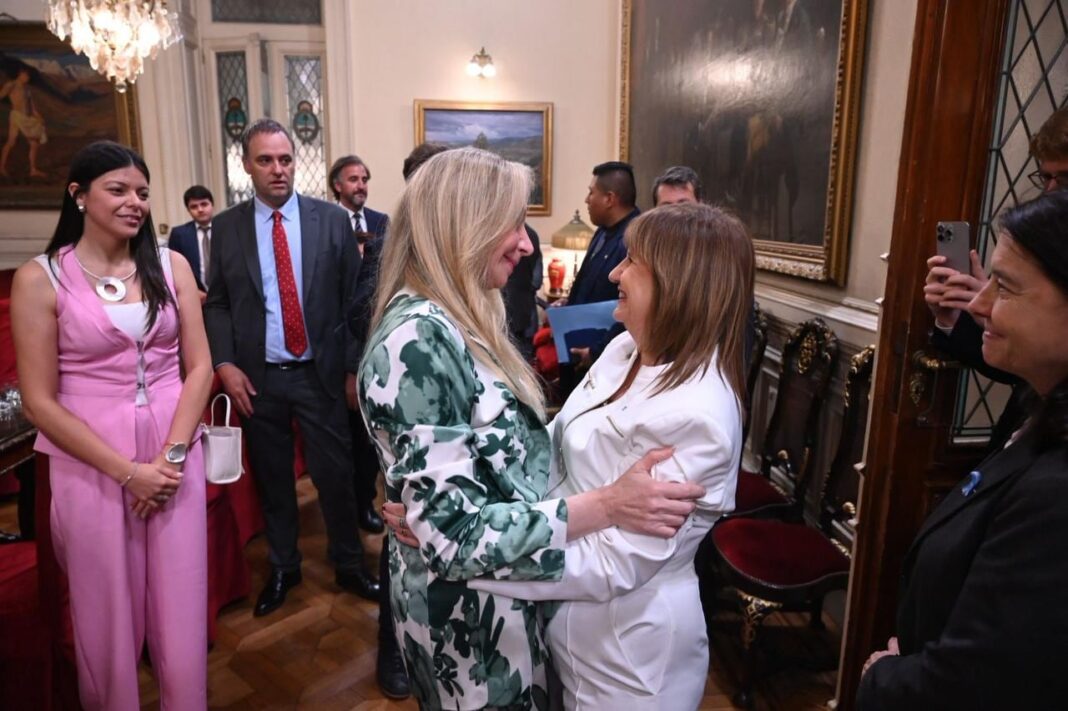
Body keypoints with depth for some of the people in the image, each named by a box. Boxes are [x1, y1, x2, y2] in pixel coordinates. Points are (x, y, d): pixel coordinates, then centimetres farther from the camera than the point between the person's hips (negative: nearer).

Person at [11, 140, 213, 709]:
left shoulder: (171, 266, 2)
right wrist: (127, 471, -12)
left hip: (176, 455, 2)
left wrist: (171, 454, -9)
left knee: (180, 606, 12)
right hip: (91, 465, -2)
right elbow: (39, 401, -7)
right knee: (110, 613, 14)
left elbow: (199, 367, 2)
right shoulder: (40, 279, -6)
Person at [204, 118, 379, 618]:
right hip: (256, 377, 2)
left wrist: (354, 367, -2)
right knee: (272, 478, 15)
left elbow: (353, 299, 0)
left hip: (320, 373, -1)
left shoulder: (332, 220, -1)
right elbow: (217, 303, 6)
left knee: (336, 475, 6)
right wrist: (225, 364, -7)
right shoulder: (227, 227, 3)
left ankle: (349, 566, 27)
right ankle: (283, 568, 34)